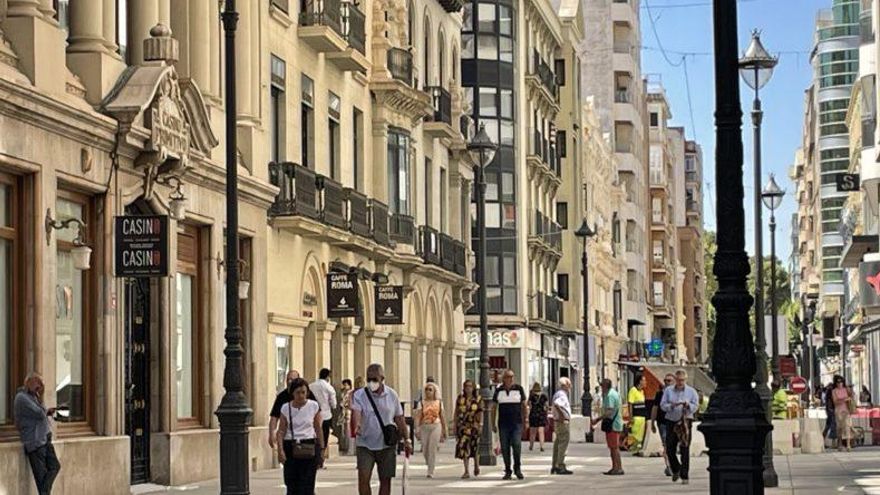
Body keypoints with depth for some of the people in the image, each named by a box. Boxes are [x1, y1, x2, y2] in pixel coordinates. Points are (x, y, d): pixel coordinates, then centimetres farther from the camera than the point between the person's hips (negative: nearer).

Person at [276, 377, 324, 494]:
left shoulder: (313, 406, 1)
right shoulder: (286, 408, 2)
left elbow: (319, 429, 5)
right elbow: (281, 431, -1)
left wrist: (321, 450, 3)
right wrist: (280, 450, -13)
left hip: (309, 447, -1)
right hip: (291, 448, 1)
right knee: (291, 485, 1)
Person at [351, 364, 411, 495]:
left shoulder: (392, 395, 2)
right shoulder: (359, 395, -6)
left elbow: (399, 419, 9)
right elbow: (356, 412, -23)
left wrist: (407, 440, 7)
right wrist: (356, 426, -44)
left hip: (387, 445, 2)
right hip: (366, 445, -2)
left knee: (385, 480, 6)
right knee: (363, 478, -11)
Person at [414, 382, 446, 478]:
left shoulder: (439, 402, 4)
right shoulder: (422, 403, 2)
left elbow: (442, 417, 10)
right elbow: (418, 416, -6)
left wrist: (444, 430, 13)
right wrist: (417, 429, -16)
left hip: (436, 426, -1)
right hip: (424, 427, 1)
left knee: (432, 449, -11)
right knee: (425, 450, 6)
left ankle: (430, 472, -9)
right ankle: (429, 464, 36)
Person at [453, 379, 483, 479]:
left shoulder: (478, 399, 2)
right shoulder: (460, 398, 6)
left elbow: (480, 412, -2)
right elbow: (456, 412, 7)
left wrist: (480, 425, -11)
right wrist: (454, 425, 3)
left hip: (474, 425, -1)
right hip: (463, 426, 1)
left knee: (474, 447, 2)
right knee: (463, 447, -6)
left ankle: (476, 466, 30)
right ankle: (466, 472, -3)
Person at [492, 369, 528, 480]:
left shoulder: (519, 389, 4)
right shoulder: (498, 391, 6)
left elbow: (524, 406, 8)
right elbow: (494, 408, 10)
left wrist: (526, 420, 2)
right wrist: (493, 424, 7)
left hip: (517, 423, -1)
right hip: (503, 424, 1)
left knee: (517, 445, -14)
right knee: (505, 447, 1)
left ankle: (517, 469, 1)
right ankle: (507, 471, 8)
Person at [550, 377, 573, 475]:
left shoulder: (558, 394, 17)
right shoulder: (562, 395, -16)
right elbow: (556, 404, -34)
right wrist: (562, 415, -26)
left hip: (558, 423, 11)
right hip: (563, 422, -11)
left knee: (558, 444, 12)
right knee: (563, 444, -9)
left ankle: (554, 467, 16)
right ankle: (560, 467, -10)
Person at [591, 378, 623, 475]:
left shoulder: (610, 395, -16)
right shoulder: (613, 393, 16)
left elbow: (609, 412, -23)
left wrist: (597, 419, -21)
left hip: (612, 424, -11)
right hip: (615, 423, 11)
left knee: (614, 447, -8)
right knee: (613, 447, 14)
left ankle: (619, 468, -8)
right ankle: (614, 467, 18)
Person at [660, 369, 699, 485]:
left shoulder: (691, 391, 6)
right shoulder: (668, 390, 8)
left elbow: (695, 407, 1)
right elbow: (663, 405, 2)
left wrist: (687, 405, -19)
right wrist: (672, 405, -17)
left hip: (686, 423, -2)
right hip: (671, 422, 2)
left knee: (685, 450, -5)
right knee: (670, 449, 2)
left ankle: (685, 476, -2)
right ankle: (676, 470, 27)